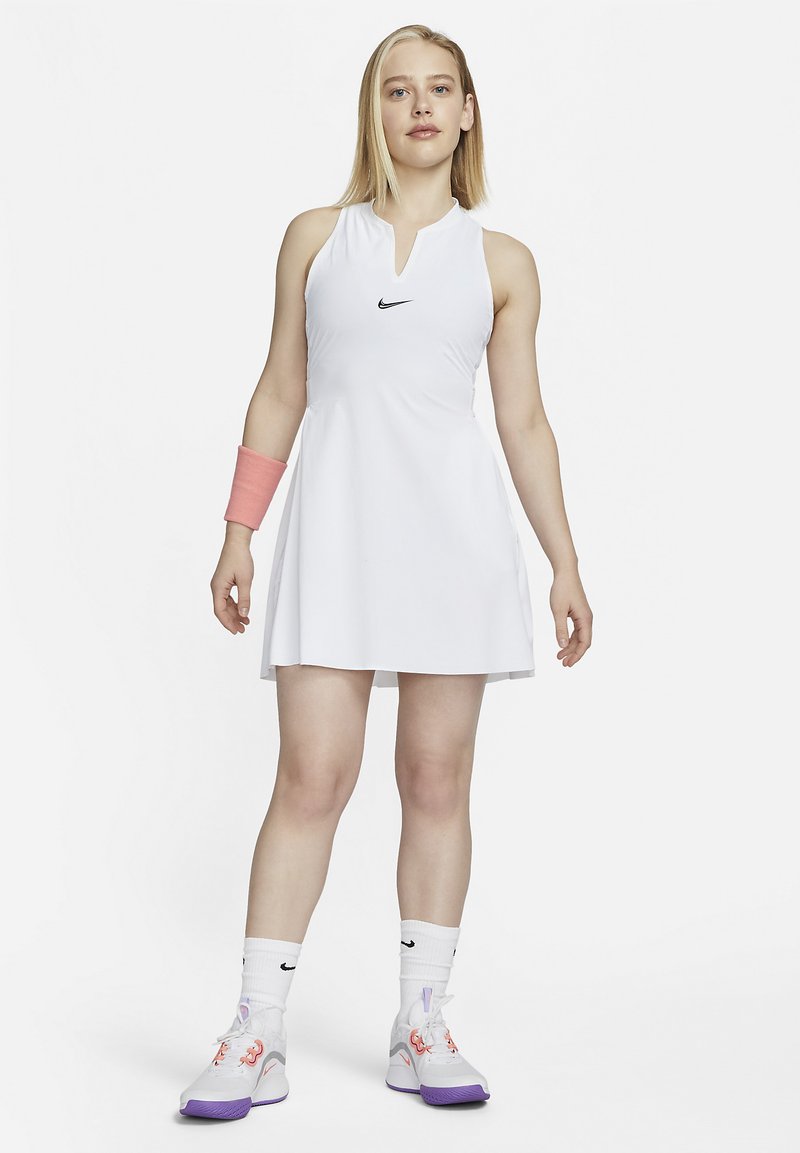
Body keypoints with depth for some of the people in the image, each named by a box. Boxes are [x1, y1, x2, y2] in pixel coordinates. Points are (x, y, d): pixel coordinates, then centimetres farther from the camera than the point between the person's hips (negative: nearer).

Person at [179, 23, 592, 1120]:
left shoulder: (502, 261, 10)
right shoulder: (316, 237, 11)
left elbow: (525, 422, 9)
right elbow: (280, 392, 11)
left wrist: (567, 564, 4)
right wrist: (238, 534, 6)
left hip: (455, 521, 1)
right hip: (337, 517, 0)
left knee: (438, 776, 3)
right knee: (312, 776, -6)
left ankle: (422, 1027, 13)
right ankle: (256, 1038, 1)